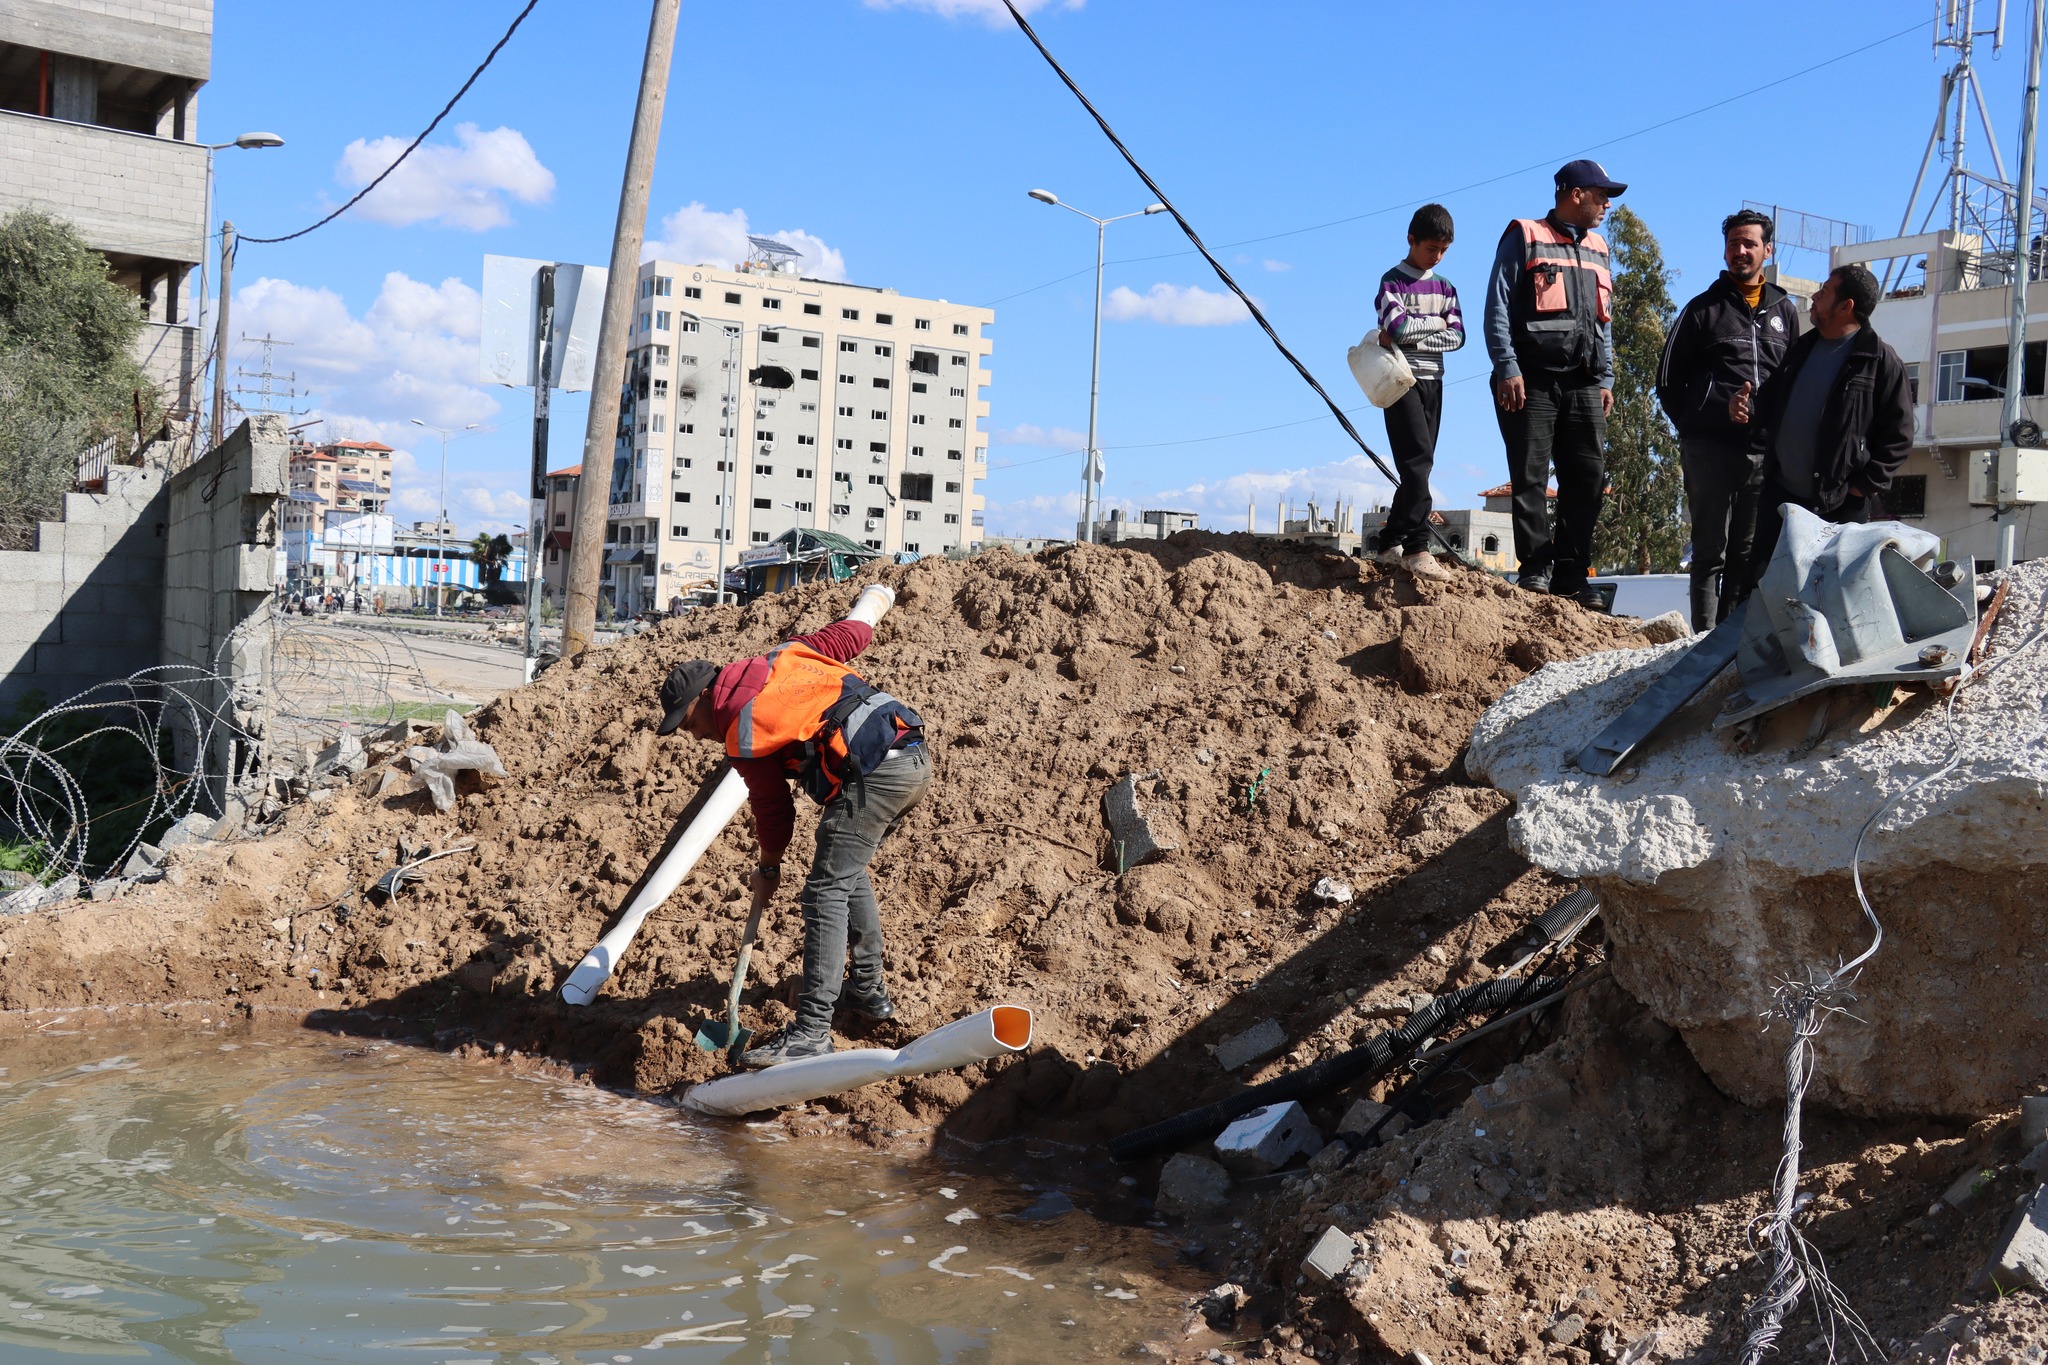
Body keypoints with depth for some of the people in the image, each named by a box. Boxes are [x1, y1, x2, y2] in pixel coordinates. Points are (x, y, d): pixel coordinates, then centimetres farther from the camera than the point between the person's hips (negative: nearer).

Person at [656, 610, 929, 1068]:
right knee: (850, 873, 25)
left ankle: (812, 1030, -16)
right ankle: (868, 989, 33)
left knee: (826, 891, -10)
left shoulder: (741, 732, -1)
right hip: (916, 756, 10)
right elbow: (854, 634, 22)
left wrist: (768, 867, 22)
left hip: (873, 775, -10)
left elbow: (772, 807, 6)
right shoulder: (784, 654, 18)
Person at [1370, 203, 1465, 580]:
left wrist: (1411, 333, -12)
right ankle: (1417, 547, -24)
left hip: (1433, 381, 6)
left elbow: (1457, 336, 2)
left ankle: (1391, 543, 12)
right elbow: (1397, 326, -18)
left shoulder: (1445, 288, 15)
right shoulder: (1392, 282, -1)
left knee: (1418, 465, 5)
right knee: (1418, 458, -18)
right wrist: (1436, 322, -2)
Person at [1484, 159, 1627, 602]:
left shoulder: (1597, 250, 22)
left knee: (1588, 481, 0)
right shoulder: (1525, 238, 4)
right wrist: (1507, 369, -13)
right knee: (1531, 479, -6)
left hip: (1583, 386, 5)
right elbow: (1497, 307, -3)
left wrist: (1605, 380, 12)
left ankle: (1571, 576, 4)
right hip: (1532, 382, -5)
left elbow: (1604, 322, 23)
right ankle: (1535, 568, -1)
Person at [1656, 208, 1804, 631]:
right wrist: (1693, 428, 1)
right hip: (1710, 449, -3)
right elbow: (1668, 379, 7)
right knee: (1710, 553, -3)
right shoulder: (1704, 308, 6)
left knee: (1748, 555, 7)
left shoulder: (1784, 311, 16)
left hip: (1764, 453, 3)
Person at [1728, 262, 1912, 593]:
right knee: (1756, 586, 4)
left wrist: (1866, 485, -13)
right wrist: (1746, 406, 2)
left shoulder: (1881, 361, -6)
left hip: (1841, 504, -6)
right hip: (1781, 494, 6)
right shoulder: (1802, 348, 14)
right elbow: (1772, 401, 25)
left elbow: (1898, 434, -7)